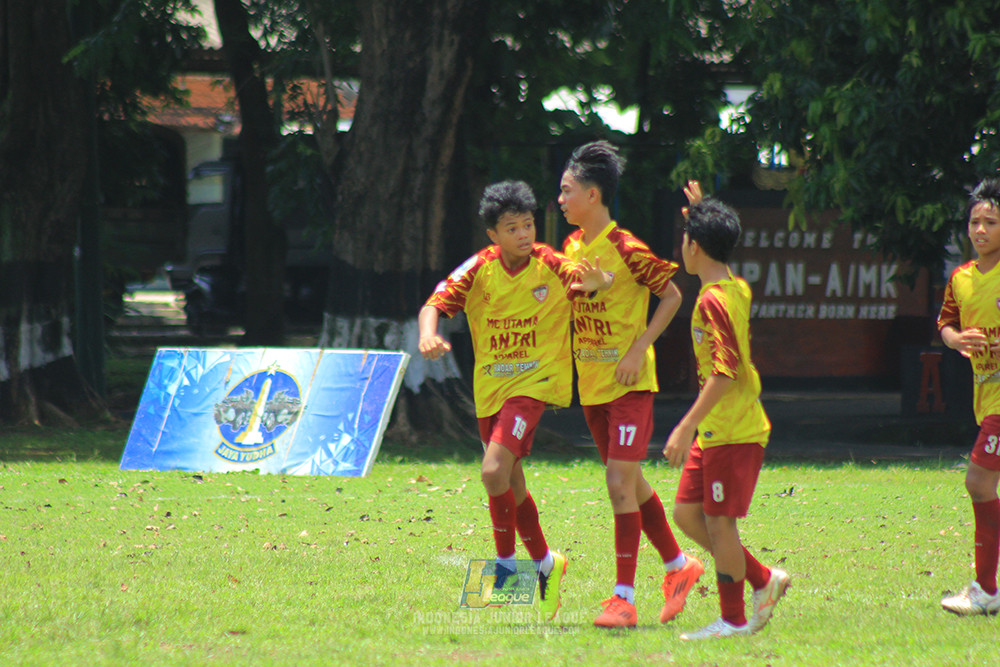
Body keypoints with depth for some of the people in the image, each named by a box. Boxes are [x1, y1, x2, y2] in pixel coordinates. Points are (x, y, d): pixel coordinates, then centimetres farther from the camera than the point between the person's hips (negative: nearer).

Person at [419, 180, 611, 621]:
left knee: (494, 471, -22)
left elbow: (601, 282, -12)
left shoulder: (551, 266, -10)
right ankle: (544, 563, 34)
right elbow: (434, 306, -8)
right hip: (489, 385, 5)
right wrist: (428, 336, -31)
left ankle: (506, 564, -6)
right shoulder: (480, 269, -5)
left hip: (535, 382, -5)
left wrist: (597, 281, -37)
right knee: (510, 483, 15)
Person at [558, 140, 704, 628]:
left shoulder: (626, 250, -15)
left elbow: (672, 296, -7)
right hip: (591, 384, 8)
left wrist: (640, 348, -14)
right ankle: (678, 565, 29)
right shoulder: (572, 246, 8)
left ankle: (624, 597, -11)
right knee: (628, 482, 14)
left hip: (629, 383, -8)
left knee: (620, 481, -12)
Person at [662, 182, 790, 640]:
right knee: (687, 513, 12)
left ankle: (733, 619, 6)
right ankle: (763, 580, 18)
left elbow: (725, 371, -25)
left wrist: (687, 427, -25)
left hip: (732, 431, -10)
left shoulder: (713, 300, -19)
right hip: (718, 430, 10)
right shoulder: (736, 288, 9)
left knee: (719, 521, -2)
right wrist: (702, 214, 32)